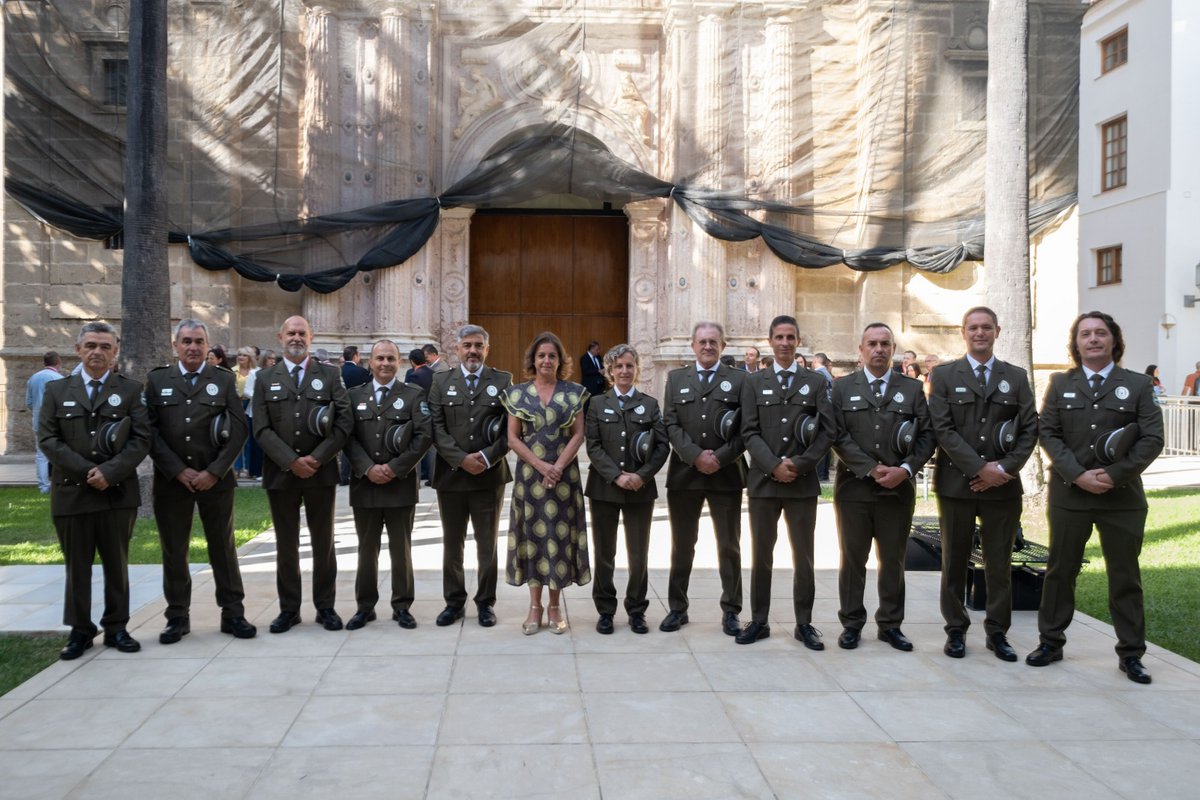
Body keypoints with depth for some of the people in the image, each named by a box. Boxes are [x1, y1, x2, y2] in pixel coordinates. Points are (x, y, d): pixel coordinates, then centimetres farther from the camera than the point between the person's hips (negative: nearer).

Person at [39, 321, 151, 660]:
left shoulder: (131, 389, 4)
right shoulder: (56, 390, 8)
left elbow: (141, 439, -4)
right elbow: (48, 439, -1)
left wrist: (109, 472, -16)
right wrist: (87, 471, -12)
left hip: (118, 492, -1)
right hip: (71, 492, 1)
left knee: (117, 565, 7)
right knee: (77, 567, 8)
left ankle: (116, 628, 18)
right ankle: (80, 630, 18)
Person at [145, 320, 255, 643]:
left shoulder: (224, 380, 5)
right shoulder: (157, 380, 6)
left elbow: (238, 430, -2)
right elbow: (150, 430, -1)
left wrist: (214, 472, -11)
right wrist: (178, 471, -10)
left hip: (215, 480, -1)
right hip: (171, 480, 1)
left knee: (223, 548, 6)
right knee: (174, 550, 7)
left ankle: (232, 613, 14)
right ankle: (177, 616, 18)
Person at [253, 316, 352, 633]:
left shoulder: (330, 375, 4)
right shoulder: (265, 379, 7)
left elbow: (344, 422, -4)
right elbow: (262, 429, -2)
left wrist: (316, 458, -13)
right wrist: (291, 461, -13)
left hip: (321, 472, -1)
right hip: (281, 473, 1)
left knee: (323, 543, 7)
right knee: (286, 545, 8)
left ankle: (325, 607, 17)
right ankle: (289, 609, 18)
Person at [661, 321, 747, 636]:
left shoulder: (739, 379, 4)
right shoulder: (676, 378, 9)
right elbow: (671, 424, 0)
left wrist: (719, 458, -14)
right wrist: (696, 456, -13)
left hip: (726, 476, -1)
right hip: (684, 474, 1)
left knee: (729, 547, 6)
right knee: (681, 546, 9)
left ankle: (730, 611, 17)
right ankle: (677, 608, 20)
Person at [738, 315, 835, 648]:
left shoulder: (816, 382, 7)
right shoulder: (753, 382, 7)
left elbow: (827, 431, 0)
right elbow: (750, 432, -1)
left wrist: (799, 465, -11)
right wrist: (773, 466, -13)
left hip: (803, 482, 0)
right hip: (763, 481, 0)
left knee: (804, 557, 6)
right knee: (761, 556, 7)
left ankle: (804, 623, 15)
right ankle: (758, 621, 16)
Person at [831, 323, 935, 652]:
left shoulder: (912, 388, 8)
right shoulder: (842, 387, 4)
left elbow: (927, 435, 3)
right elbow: (839, 436, -5)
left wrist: (905, 470, -12)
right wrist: (871, 469, -13)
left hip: (898, 488, 1)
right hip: (854, 486, -1)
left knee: (893, 560, 9)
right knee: (853, 559, 6)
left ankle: (890, 624, 20)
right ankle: (851, 624, 16)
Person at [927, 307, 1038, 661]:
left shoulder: (1016, 377, 9)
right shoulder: (943, 376, 3)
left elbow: (1029, 430, 4)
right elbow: (942, 429, -7)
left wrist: (1005, 468, -10)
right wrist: (979, 468, -14)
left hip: (1003, 485, 1)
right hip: (956, 483, -1)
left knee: (999, 563, 7)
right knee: (954, 562, 7)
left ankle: (997, 632, 19)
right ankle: (955, 630, 17)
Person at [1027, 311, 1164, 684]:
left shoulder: (1137, 384, 4)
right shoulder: (1060, 384, 7)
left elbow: (1152, 439, -2)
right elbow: (1047, 433, 0)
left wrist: (1115, 474, -13)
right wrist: (1077, 474, -13)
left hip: (1122, 496, -1)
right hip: (1069, 494, 1)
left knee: (1125, 576, 6)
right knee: (1060, 570, 9)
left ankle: (1131, 654, 16)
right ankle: (1050, 642, 21)